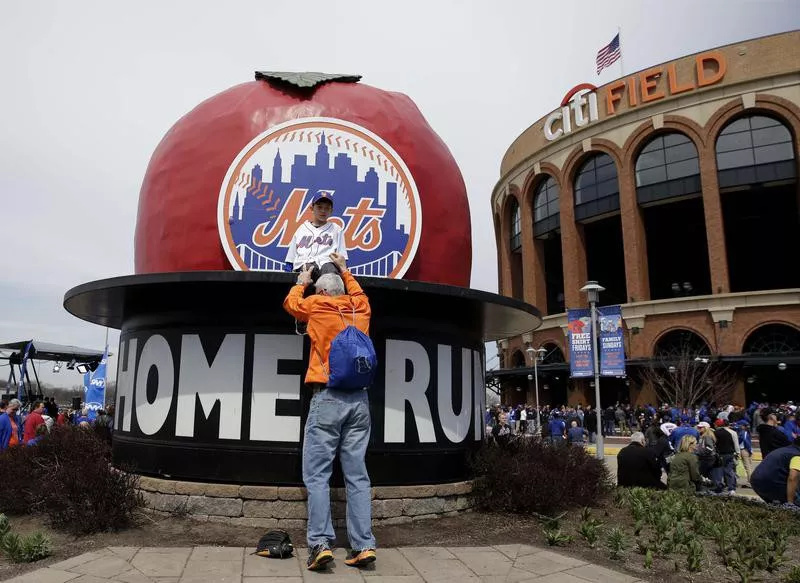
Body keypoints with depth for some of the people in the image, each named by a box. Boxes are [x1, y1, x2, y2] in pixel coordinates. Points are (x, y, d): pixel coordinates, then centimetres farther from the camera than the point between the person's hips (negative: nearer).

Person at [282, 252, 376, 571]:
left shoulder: (317, 305, 5)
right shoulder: (360, 307, 14)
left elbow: (291, 303, 26)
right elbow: (358, 294, 39)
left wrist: (302, 282, 42)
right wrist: (344, 270, 51)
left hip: (328, 397, -4)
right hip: (359, 398, 4)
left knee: (317, 473, -1)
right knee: (357, 474, 3)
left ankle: (320, 543, -7)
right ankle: (363, 545, 2)